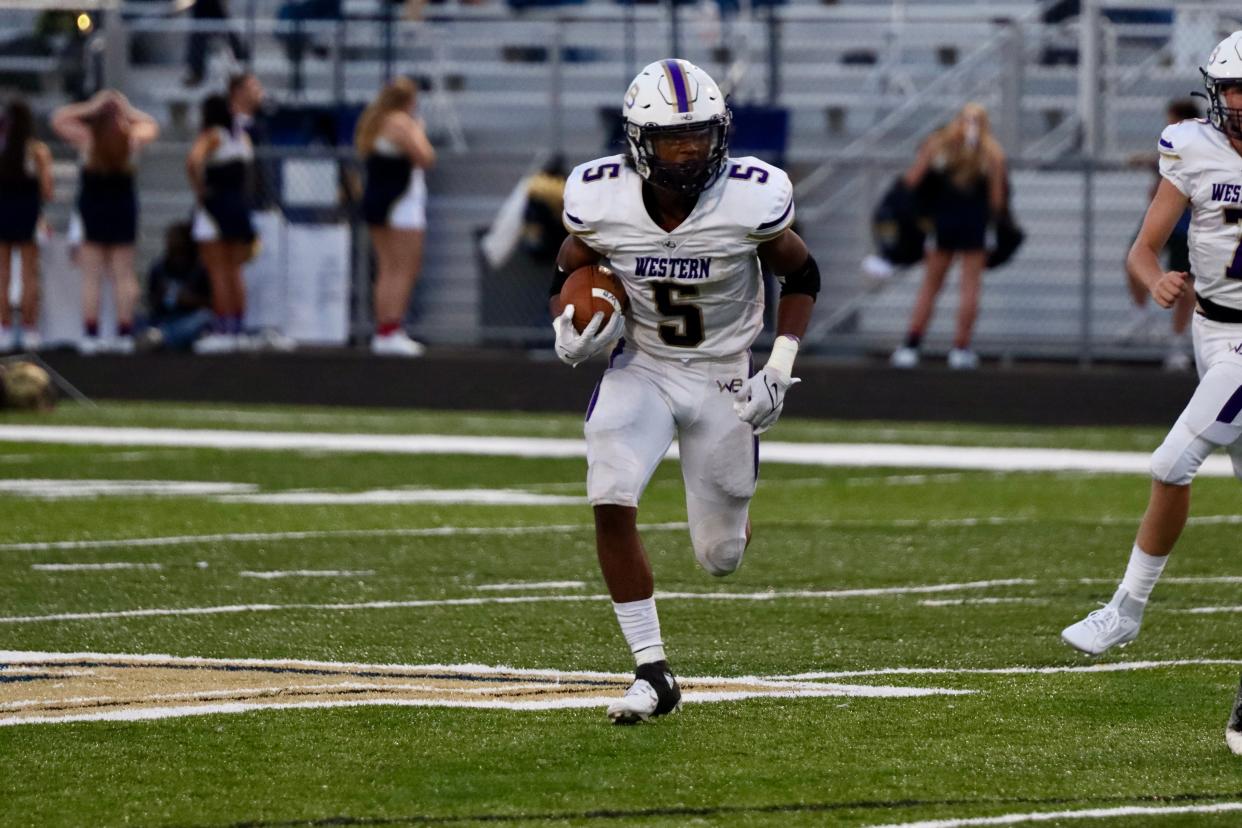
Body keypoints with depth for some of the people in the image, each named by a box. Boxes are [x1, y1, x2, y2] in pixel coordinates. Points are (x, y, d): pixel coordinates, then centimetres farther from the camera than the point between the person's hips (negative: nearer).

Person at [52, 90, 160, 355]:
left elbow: (58, 118, 2)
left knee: (91, 276, 0)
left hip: (92, 208, -2)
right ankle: (124, 335, 5)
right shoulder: (131, 137, -4)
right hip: (123, 206, 2)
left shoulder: (86, 137, -10)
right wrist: (128, 111, 6)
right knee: (123, 275, 7)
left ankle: (90, 334, -6)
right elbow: (151, 125, 16)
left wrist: (91, 107, -2)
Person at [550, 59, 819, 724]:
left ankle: (731, 514, 49)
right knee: (610, 502, -24)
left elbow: (801, 276, -3)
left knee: (720, 558, 7)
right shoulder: (601, 200, -18)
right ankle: (652, 673, -12)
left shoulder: (750, 200, -21)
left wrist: (779, 369, -13)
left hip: (724, 380, 0)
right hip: (640, 369, 0)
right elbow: (567, 273, 2)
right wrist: (569, 329, -20)